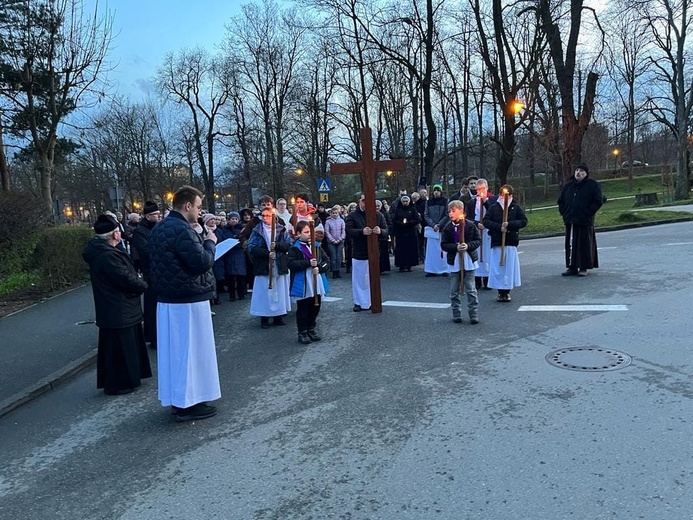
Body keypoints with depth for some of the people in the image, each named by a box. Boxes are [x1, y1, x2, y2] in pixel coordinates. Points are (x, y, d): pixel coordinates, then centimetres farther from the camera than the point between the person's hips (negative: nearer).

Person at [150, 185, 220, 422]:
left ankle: (177, 398, 26)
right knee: (190, 351, 0)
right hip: (188, 300, -10)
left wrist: (202, 242, 12)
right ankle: (187, 403, 9)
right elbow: (202, 262, -23)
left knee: (174, 349, 15)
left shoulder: (160, 228, 12)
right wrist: (210, 242, -7)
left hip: (168, 298, 10)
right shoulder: (182, 229, -20)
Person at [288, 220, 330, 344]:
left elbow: (327, 262, 7)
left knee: (315, 308, 14)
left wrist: (319, 267, -13)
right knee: (302, 310, 6)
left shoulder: (317, 246, 8)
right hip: (303, 287, -5)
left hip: (317, 285, 5)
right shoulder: (295, 248, -6)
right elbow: (291, 264, -18)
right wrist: (308, 263, -22)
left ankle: (311, 329, 31)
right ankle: (302, 333, 18)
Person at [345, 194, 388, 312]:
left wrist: (380, 231, -22)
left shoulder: (378, 215, 6)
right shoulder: (352, 216, -1)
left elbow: (386, 231, 2)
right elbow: (349, 231, -14)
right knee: (359, 279, 4)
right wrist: (362, 231, -31)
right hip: (359, 253, -2)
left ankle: (372, 302, 22)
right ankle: (359, 302, 17)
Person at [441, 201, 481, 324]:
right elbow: (444, 245, -4)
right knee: (454, 291, 8)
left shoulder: (470, 225, -6)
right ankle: (456, 314, 20)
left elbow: (478, 240, -2)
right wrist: (456, 247, -20)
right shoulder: (447, 228, -2)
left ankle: (474, 314, 12)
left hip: (469, 261, -2)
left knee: (471, 289, 2)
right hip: (454, 262, 2)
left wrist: (468, 246, -20)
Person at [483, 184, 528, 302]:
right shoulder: (493, 207, 7)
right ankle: (500, 292, 8)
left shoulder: (516, 207, 7)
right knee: (497, 267, 0)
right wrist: (499, 227, -14)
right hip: (497, 242, 0)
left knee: (510, 266, 1)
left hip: (511, 242, 0)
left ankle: (507, 291, 10)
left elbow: (524, 221, 1)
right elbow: (486, 221, -1)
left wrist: (509, 224, -13)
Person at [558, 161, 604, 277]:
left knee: (585, 244, -1)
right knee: (570, 245, 6)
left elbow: (598, 201, -6)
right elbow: (561, 201, 23)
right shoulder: (568, 186, 15)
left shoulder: (592, 185, 0)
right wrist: (563, 213, 10)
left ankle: (584, 268, 5)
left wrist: (588, 212, -12)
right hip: (570, 221, 5)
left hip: (585, 221, -5)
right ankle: (572, 267, 12)